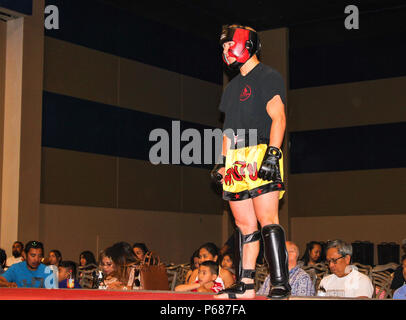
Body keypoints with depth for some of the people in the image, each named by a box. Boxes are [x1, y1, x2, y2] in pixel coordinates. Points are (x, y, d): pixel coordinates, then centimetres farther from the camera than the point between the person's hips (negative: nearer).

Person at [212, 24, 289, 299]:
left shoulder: (268, 77, -1)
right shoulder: (233, 86, 25)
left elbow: (278, 117, -11)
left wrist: (272, 154, -21)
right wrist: (222, 161, 21)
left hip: (261, 155, -8)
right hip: (236, 161, 8)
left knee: (267, 221, -13)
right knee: (245, 225, 7)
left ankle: (281, 283, -12)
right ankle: (246, 285, 9)